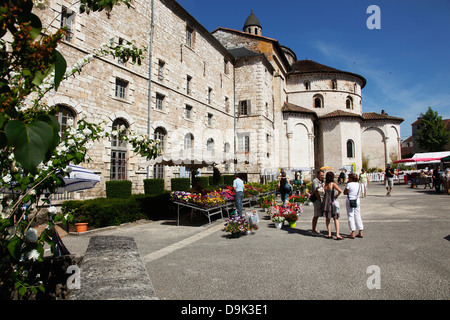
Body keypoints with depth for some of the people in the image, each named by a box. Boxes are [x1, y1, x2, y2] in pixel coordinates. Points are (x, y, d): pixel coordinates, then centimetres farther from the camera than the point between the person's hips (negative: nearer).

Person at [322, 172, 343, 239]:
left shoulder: (325, 184, 1)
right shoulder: (333, 184, -12)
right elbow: (340, 191, -24)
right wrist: (337, 195, -9)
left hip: (325, 202, 4)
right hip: (332, 202, -4)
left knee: (327, 218, 13)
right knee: (336, 218, 4)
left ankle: (329, 234, 14)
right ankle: (337, 234, -1)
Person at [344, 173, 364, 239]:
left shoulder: (349, 184, -12)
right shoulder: (358, 184, 4)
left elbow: (344, 192, -4)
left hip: (350, 201, -6)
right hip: (357, 201, 6)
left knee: (351, 216, 0)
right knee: (358, 216, 11)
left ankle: (352, 233, -1)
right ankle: (360, 233, 14)